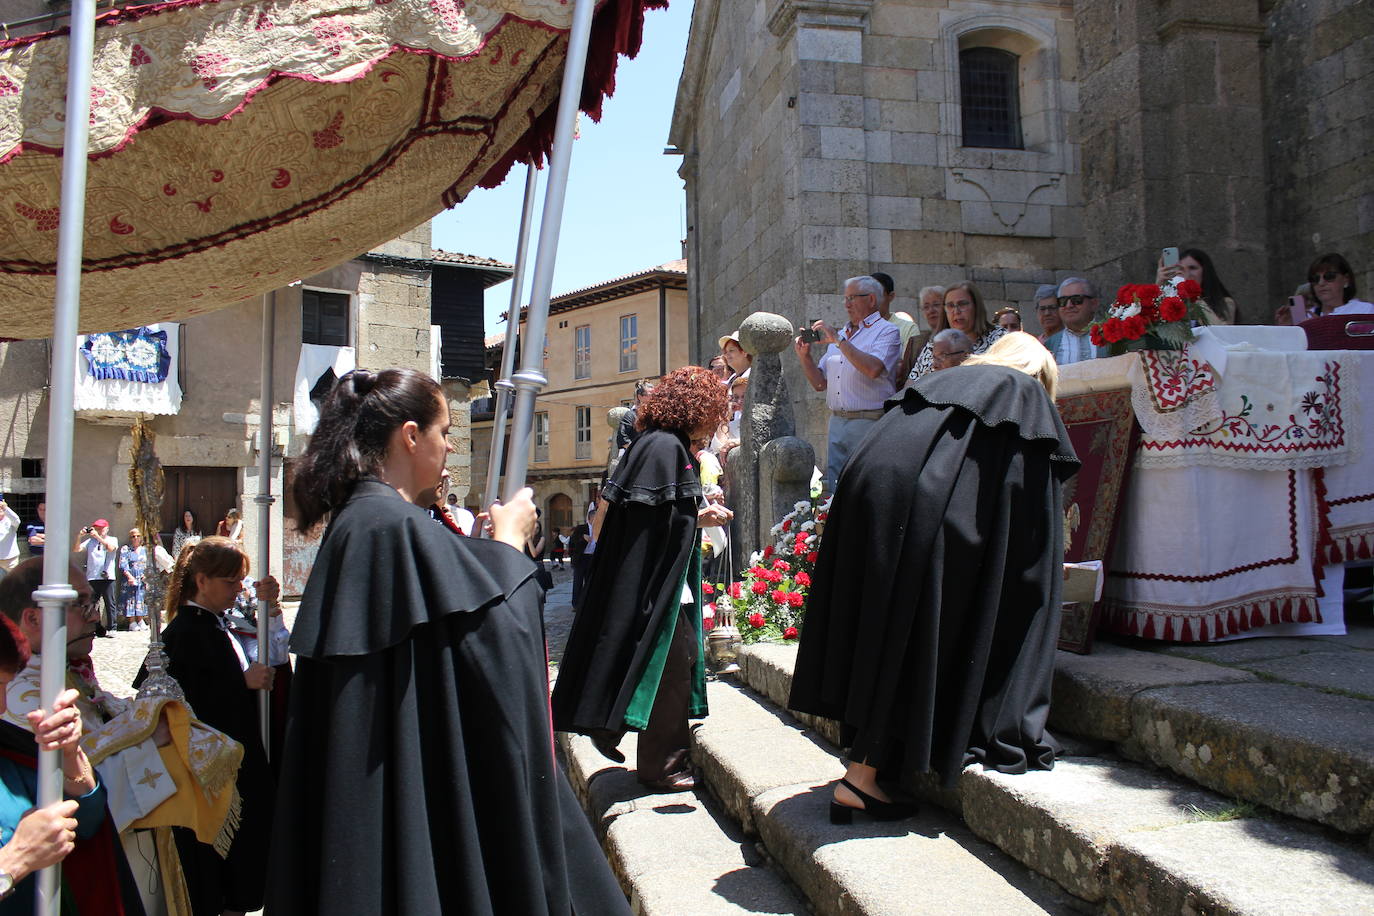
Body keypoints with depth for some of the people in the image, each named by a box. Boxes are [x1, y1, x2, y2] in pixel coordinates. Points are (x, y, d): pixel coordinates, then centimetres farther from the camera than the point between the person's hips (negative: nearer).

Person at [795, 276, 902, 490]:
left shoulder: (887, 331, -1)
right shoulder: (840, 334, 20)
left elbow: (874, 369, -21)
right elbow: (820, 383, 18)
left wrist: (839, 341, -16)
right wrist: (804, 355, 3)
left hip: (870, 423, -7)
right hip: (837, 422, 7)